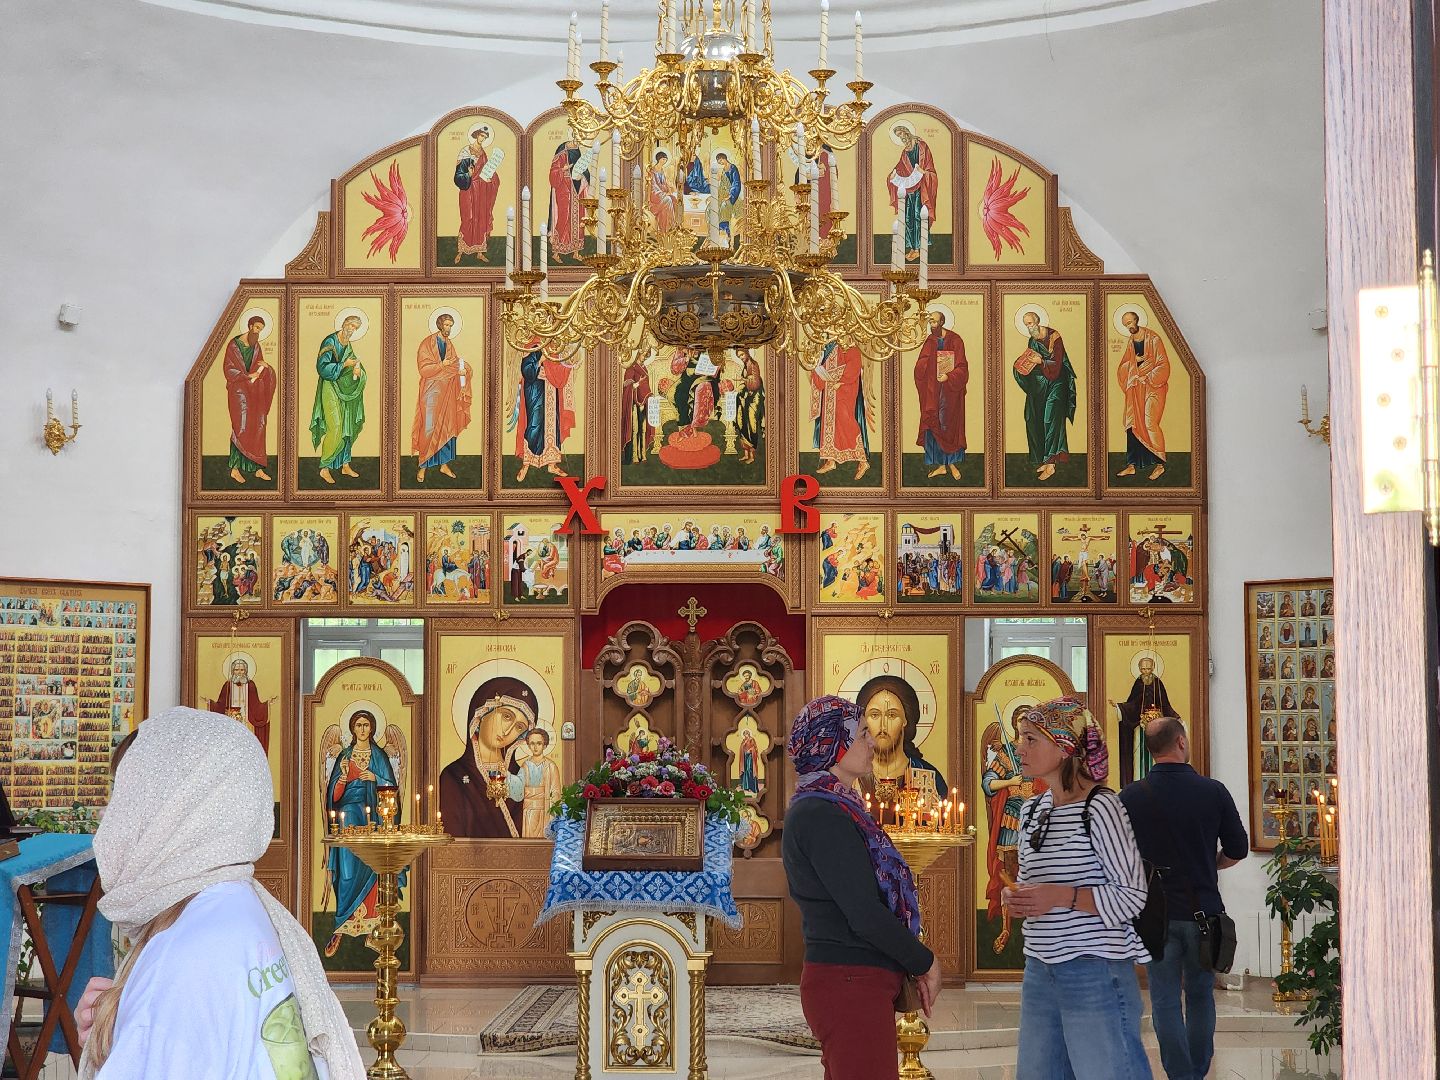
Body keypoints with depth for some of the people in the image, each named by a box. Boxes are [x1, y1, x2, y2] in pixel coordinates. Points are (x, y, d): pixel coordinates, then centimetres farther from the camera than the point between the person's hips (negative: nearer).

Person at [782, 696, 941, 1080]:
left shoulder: (824, 808, 16)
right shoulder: (822, 815, -15)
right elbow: (864, 914, -19)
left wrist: (910, 967, 10)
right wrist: (924, 962, -6)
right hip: (850, 984, -10)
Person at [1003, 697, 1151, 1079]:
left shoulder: (1100, 808, -11)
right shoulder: (1032, 811, 12)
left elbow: (1132, 897, -12)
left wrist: (1061, 896, -22)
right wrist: (1015, 896, 1)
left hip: (1095, 972, -8)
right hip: (1040, 973, 8)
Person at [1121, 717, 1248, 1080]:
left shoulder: (1131, 797, -7)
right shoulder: (1213, 791, -6)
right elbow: (1237, 850, 3)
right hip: (1203, 911, 1)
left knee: (1165, 1001, 4)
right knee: (1200, 995, 16)